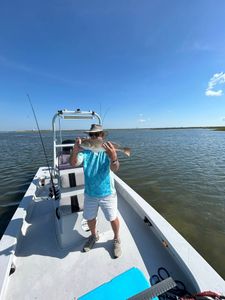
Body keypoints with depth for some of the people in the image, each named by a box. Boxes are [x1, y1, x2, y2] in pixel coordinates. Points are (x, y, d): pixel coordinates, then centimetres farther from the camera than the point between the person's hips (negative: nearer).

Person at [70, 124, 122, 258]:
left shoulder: (108, 150, -15)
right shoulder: (85, 150, -8)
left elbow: (115, 169, -29)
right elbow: (73, 163, -22)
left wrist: (113, 157, -52)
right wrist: (75, 151, -44)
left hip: (107, 193, -3)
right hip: (90, 193, 3)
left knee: (113, 218, 14)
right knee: (90, 218, 23)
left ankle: (117, 240, 46)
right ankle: (94, 236, 55)